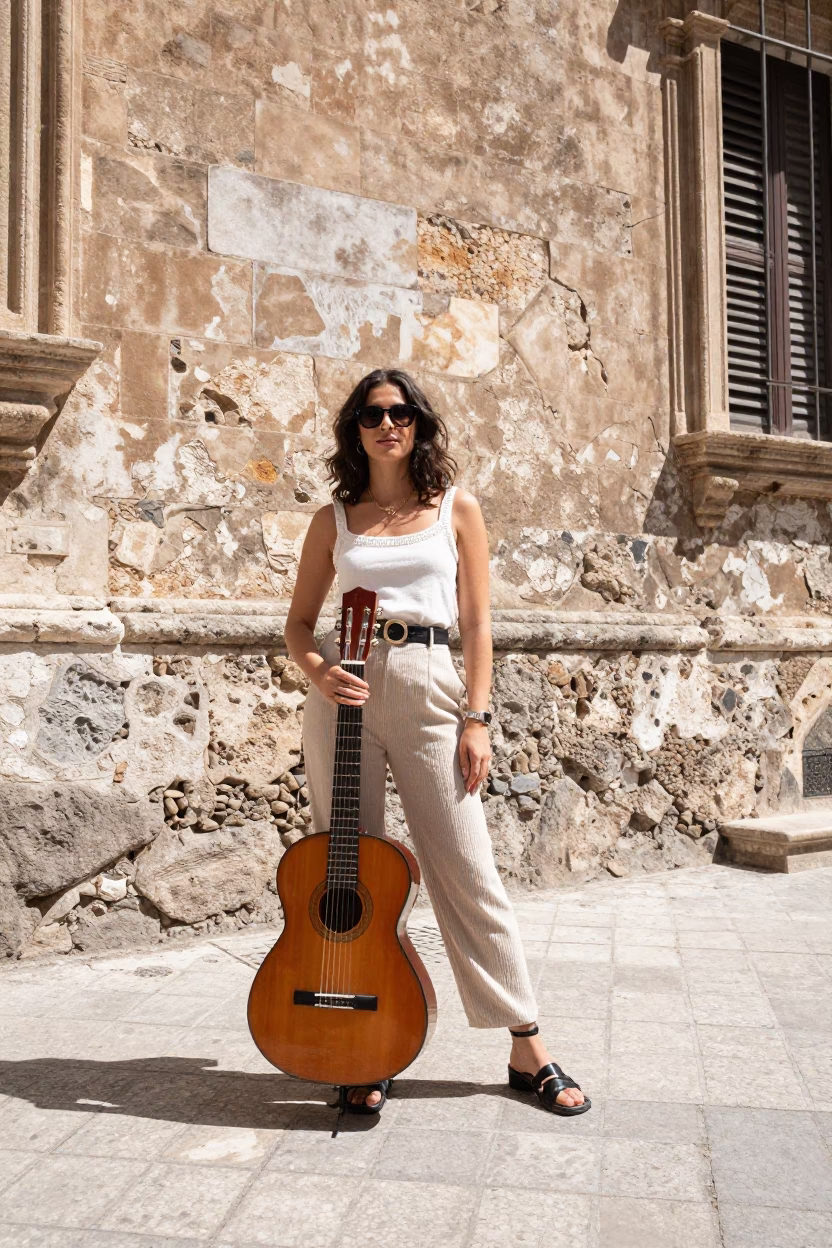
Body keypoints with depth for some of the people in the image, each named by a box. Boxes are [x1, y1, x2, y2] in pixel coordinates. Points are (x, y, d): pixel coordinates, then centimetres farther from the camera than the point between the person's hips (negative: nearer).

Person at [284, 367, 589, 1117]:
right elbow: (299, 622, 12)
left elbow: (477, 622, 5)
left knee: (469, 872, 1)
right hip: (345, 692, 2)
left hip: (428, 691, -1)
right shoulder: (334, 519, 11)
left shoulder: (458, 508, 9)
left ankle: (528, 1050, 15)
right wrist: (318, 671, -10)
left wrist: (477, 718, -4)